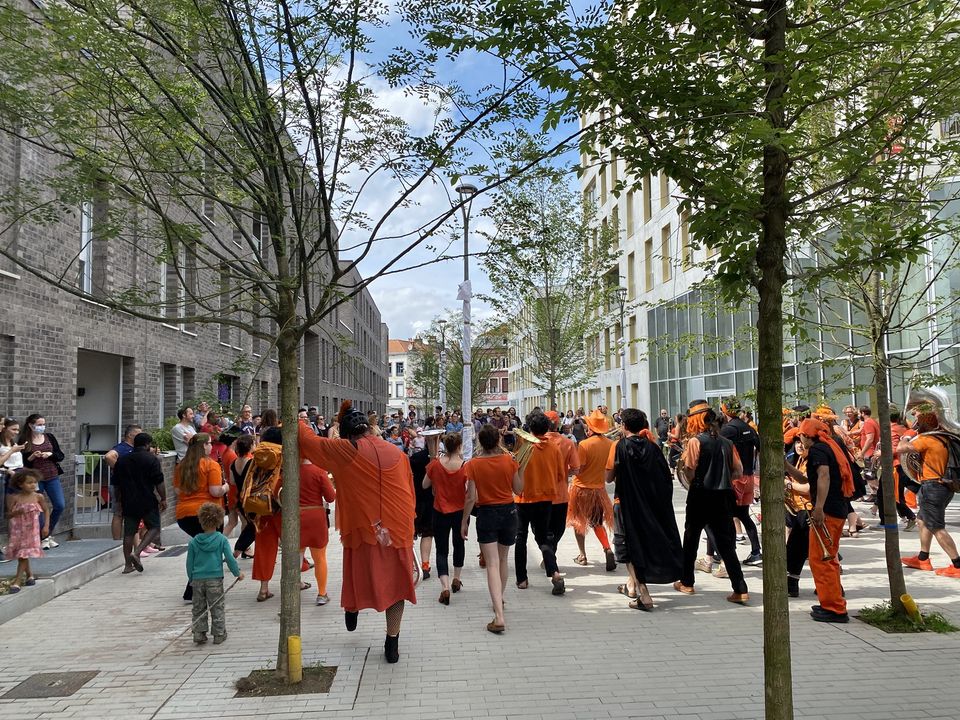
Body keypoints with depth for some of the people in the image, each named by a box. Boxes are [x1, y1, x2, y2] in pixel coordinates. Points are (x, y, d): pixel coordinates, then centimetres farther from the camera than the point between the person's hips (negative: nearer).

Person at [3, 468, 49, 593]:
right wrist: (17, 512, -23)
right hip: (17, 529, 2)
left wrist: (46, 526, -2)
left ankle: (16, 582, -6)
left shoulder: (38, 497, -6)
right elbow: (8, 515, -2)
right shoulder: (15, 498, -6)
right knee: (20, 555, 14)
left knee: (24, 555, -8)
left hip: (31, 530, -2)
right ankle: (29, 575, 34)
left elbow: (46, 510, 6)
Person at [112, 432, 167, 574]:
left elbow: (115, 484, 16)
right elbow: (159, 482, -10)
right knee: (154, 528, 7)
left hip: (128, 502, 5)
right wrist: (163, 499, -2)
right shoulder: (152, 459, -6)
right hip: (148, 502, -5)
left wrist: (119, 501, 25)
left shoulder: (122, 460, 11)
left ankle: (128, 565, 11)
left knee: (129, 533, 10)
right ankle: (136, 553, -12)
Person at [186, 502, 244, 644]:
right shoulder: (221, 539, -6)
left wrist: (191, 579, 18)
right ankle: (219, 634, 10)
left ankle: (199, 634, 14)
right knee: (217, 608, 7)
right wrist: (237, 573, 8)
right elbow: (230, 559, -6)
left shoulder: (194, 541, -1)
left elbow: (189, 563, 5)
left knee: (198, 608, 14)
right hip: (215, 579, -2)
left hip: (197, 579, 2)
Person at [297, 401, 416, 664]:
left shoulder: (344, 450, -5)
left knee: (361, 575, 19)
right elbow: (409, 492, 12)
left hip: (363, 528, -2)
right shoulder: (397, 453, 6)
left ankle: (352, 611, 43)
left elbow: (308, 440, 4)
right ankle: (392, 643, 14)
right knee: (395, 583, 9)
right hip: (399, 529, 3)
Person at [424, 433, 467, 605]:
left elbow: (425, 485, 2)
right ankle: (456, 580, 36)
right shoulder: (465, 466, -16)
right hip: (460, 512, 1)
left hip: (440, 513, 0)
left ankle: (445, 587, -11)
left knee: (442, 550, 5)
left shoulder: (435, 464, -11)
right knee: (459, 544, 24)